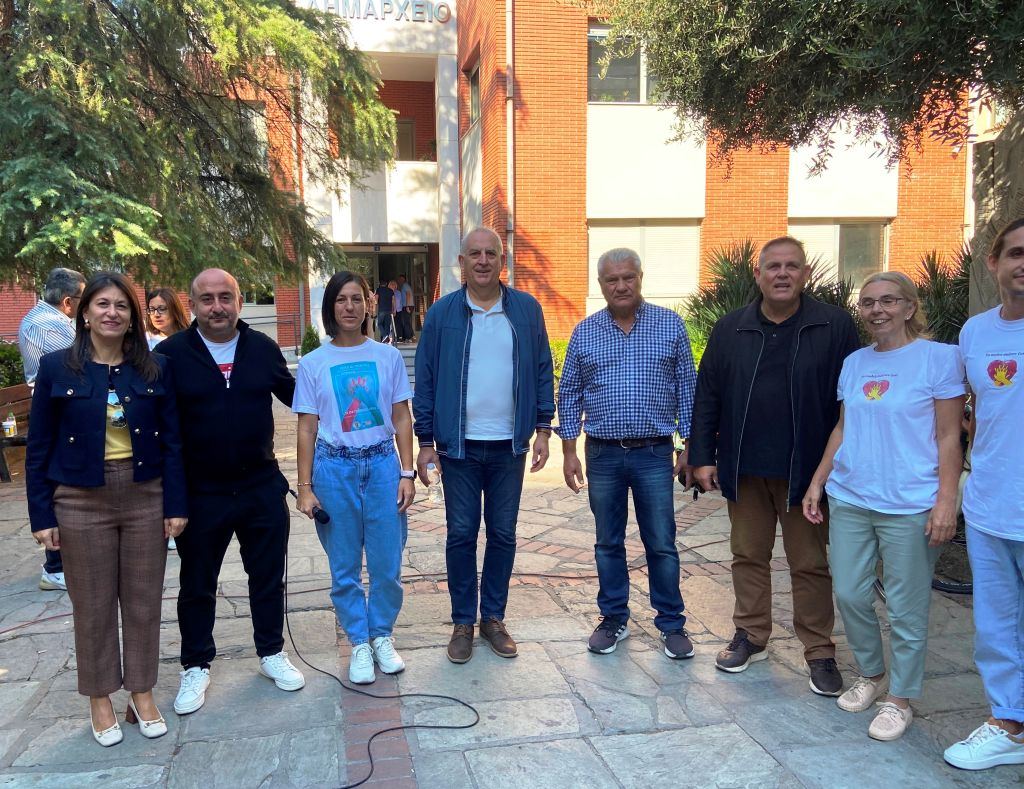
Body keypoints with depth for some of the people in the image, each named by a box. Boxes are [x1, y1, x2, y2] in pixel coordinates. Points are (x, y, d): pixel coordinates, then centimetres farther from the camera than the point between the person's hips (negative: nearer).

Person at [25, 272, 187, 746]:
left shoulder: (156, 369, 1)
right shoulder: (57, 368, -2)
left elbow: (171, 440, 2)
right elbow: (39, 446, -1)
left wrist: (176, 505, -3)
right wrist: (42, 514, -4)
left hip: (145, 497, 1)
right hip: (81, 502, -1)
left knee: (143, 600, 10)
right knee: (93, 605, 9)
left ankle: (142, 694, 26)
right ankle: (99, 700, 26)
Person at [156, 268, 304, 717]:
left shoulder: (263, 349, 1)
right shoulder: (171, 354, -7)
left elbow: (293, 394, 17)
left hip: (262, 487, 2)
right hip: (200, 493, -2)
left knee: (268, 577, 15)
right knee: (197, 585, 13)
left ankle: (272, 653, 35)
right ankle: (196, 667, 32)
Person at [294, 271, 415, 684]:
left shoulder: (388, 356, 3)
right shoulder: (313, 363, 1)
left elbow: (402, 419, 5)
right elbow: (307, 428, 2)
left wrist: (407, 473, -1)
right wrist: (305, 487, -1)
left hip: (382, 464, 1)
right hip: (334, 468, 0)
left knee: (387, 562, 4)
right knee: (344, 566, 7)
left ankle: (382, 637, 24)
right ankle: (360, 643, 23)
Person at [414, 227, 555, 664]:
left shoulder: (527, 310, 2)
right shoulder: (442, 313, -1)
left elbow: (542, 372, 6)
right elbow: (425, 380, 1)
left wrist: (542, 429, 1)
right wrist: (425, 441, -2)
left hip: (509, 446, 1)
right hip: (458, 446, -1)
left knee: (503, 534, 10)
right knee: (461, 535, 6)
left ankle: (494, 617, 25)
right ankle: (463, 622, 21)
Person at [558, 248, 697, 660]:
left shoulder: (670, 324, 1)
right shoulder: (584, 332, 4)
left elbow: (686, 387, 3)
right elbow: (569, 394, 7)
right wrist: (569, 452, 2)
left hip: (654, 455, -1)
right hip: (603, 455, 2)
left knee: (661, 544, 4)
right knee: (608, 544, 11)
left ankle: (672, 625, 19)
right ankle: (613, 620, 26)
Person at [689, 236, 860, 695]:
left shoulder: (835, 327, -2)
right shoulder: (730, 329, 5)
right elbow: (707, 397, 6)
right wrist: (702, 456, 1)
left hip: (806, 470, -2)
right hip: (744, 469, 3)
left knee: (810, 564, 8)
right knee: (748, 556, 14)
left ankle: (819, 652, 22)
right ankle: (751, 636, 30)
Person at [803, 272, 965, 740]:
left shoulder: (939, 357, -5)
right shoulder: (854, 363, 10)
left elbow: (948, 438, -6)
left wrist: (946, 501, -12)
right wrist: (817, 483, 12)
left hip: (911, 506, -5)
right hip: (850, 499, 5)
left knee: (906, 609, 5)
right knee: (850, 595, 10)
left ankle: (900, 698, 24)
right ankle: (870, 674, 34)